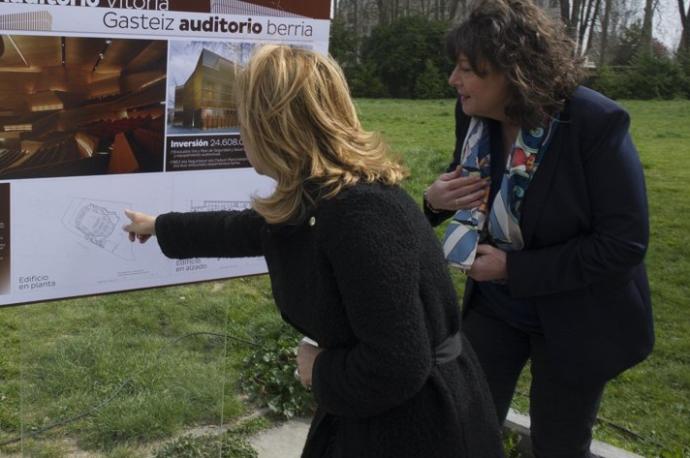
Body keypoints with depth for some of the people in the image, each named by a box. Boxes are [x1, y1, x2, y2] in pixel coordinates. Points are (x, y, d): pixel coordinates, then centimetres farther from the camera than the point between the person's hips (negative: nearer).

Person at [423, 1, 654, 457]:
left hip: (574, 320, -4)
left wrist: (514, 268, -26)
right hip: (493, 305, 5)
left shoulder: (596, 124, -26)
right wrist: (437, 199, -16)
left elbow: (625, 243, -25)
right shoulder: (474, 114, -9)